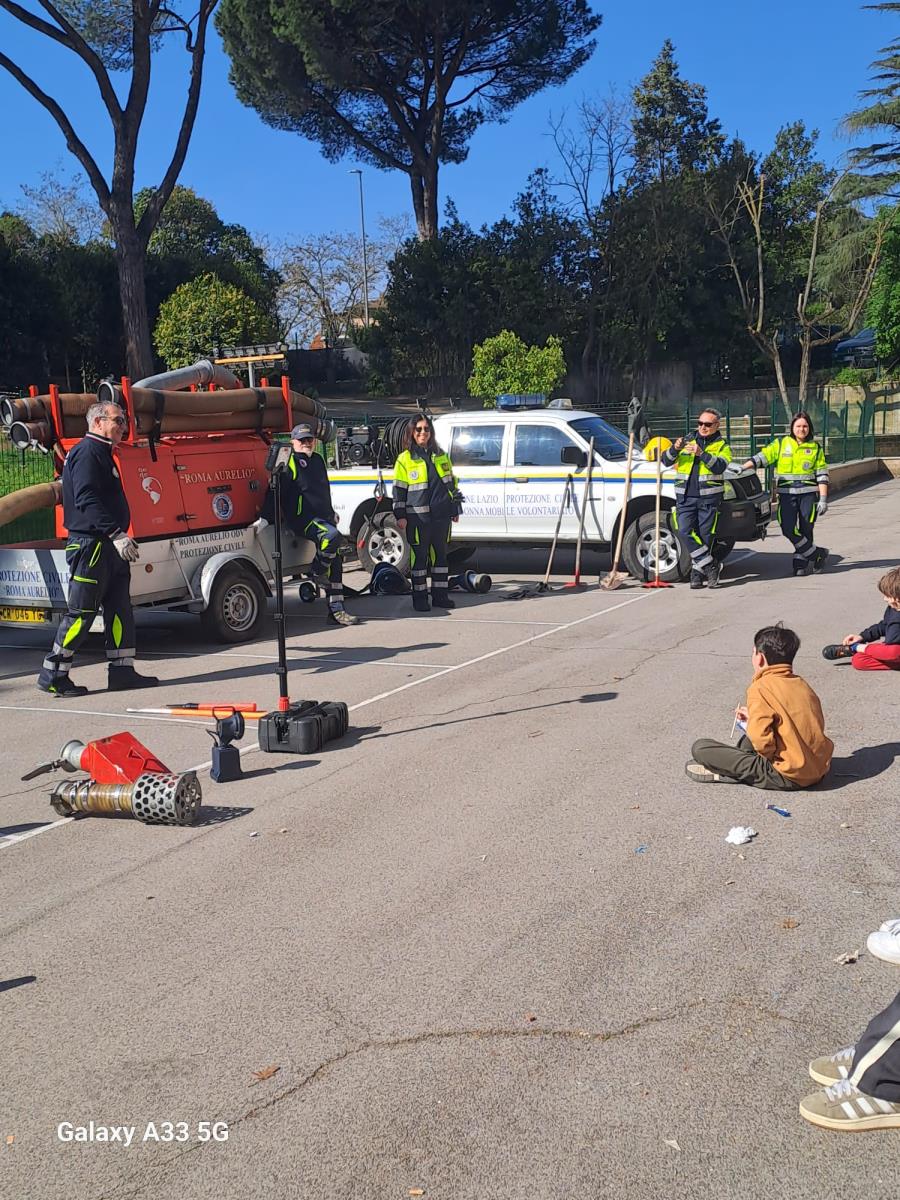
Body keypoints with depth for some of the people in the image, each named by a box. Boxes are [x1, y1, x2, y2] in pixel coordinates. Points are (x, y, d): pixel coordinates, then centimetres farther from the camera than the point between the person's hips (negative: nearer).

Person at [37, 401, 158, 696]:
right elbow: (86, 500, -23)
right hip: (90, 545, -10)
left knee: (119, 609, 10)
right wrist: (115, 533, -27)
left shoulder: (102, 454, 21)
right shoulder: (87, 453, -12)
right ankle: (52, 675, 1)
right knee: (82, 612, -6)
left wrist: (122, 537, 21)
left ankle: (122, 671, 14)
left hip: (108, 547, 10)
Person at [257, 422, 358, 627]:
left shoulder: (318, 460, 18)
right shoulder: (289, 464, -5)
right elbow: (275, 493, -9)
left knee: (335, 562, 6)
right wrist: (265, 519, -18)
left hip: (323, 518, 8)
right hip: (303, 519, -8)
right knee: (333, 537, -35)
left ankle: (336, 610, 11)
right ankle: (318, 572, -11)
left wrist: (331, 513, 43)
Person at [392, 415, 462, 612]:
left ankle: (440, 595, 16)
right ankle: (420, 597, 7)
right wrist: (400, 515, -7)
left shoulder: (441, 456, 13)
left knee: (440, 554, 8)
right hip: (417, 516, -4)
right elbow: (399, 489, -1)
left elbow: (451, 483, 18)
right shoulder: (405, 459, 1)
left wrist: (455, 510, 16)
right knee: (419, 556, 0)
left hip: (441, 515, 4)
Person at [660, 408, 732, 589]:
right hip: (685, 496, 2)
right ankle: (710, 565, -6)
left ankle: (698, 571, 6)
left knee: (705, 536, -4)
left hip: (709, 497, -2)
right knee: (684, 532, -13)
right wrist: (674, 449, -11)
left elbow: (720, 465, -12)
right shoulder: (687, 441, 17)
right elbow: (666, 461, 10)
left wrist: (702, 453, -24)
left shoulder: (722, 445, 9)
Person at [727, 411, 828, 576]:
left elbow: (822, 475, 6)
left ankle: (801, 562, 14)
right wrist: (743, 467, -19)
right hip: (787, 493, 0)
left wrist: (823, 499, -1)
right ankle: (816, 554, 3)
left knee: (805, 530, -1)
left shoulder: (815, 448, 8)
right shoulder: (781, 444, 8)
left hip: (808, 494, 0)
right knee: (788, 528, -12)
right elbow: (762, 457, -4)